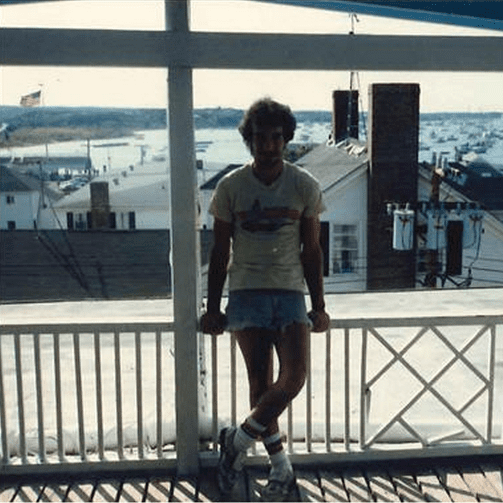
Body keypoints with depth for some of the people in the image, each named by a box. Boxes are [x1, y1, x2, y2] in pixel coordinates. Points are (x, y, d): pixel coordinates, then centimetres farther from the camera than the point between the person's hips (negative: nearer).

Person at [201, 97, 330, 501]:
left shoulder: (305, 186, 1)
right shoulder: (231, 187, 0)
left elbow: (311, 251, 5)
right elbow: (221, 252, 4)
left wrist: (319, 307, 3)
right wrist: (212, 309, 3)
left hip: (290, 293, 1)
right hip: (247, 293, 0)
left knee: (294, 377, -14)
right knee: (261, 382, 0)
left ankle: (238, 441, 6)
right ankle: (281, 467, 15)